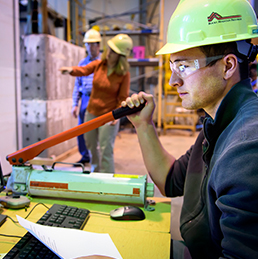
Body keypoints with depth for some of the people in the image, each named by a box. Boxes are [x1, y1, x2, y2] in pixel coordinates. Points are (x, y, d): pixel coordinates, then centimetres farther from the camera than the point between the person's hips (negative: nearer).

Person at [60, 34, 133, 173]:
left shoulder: (124, 74, -11)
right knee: (91, 146, 19)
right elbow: (83, 70, -16)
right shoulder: (99, 64, 0)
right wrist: (71, 69, -37)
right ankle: (95, 172, 43)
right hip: (91, 113, 5)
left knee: (105, 151, -5)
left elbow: (123, 98, -9)